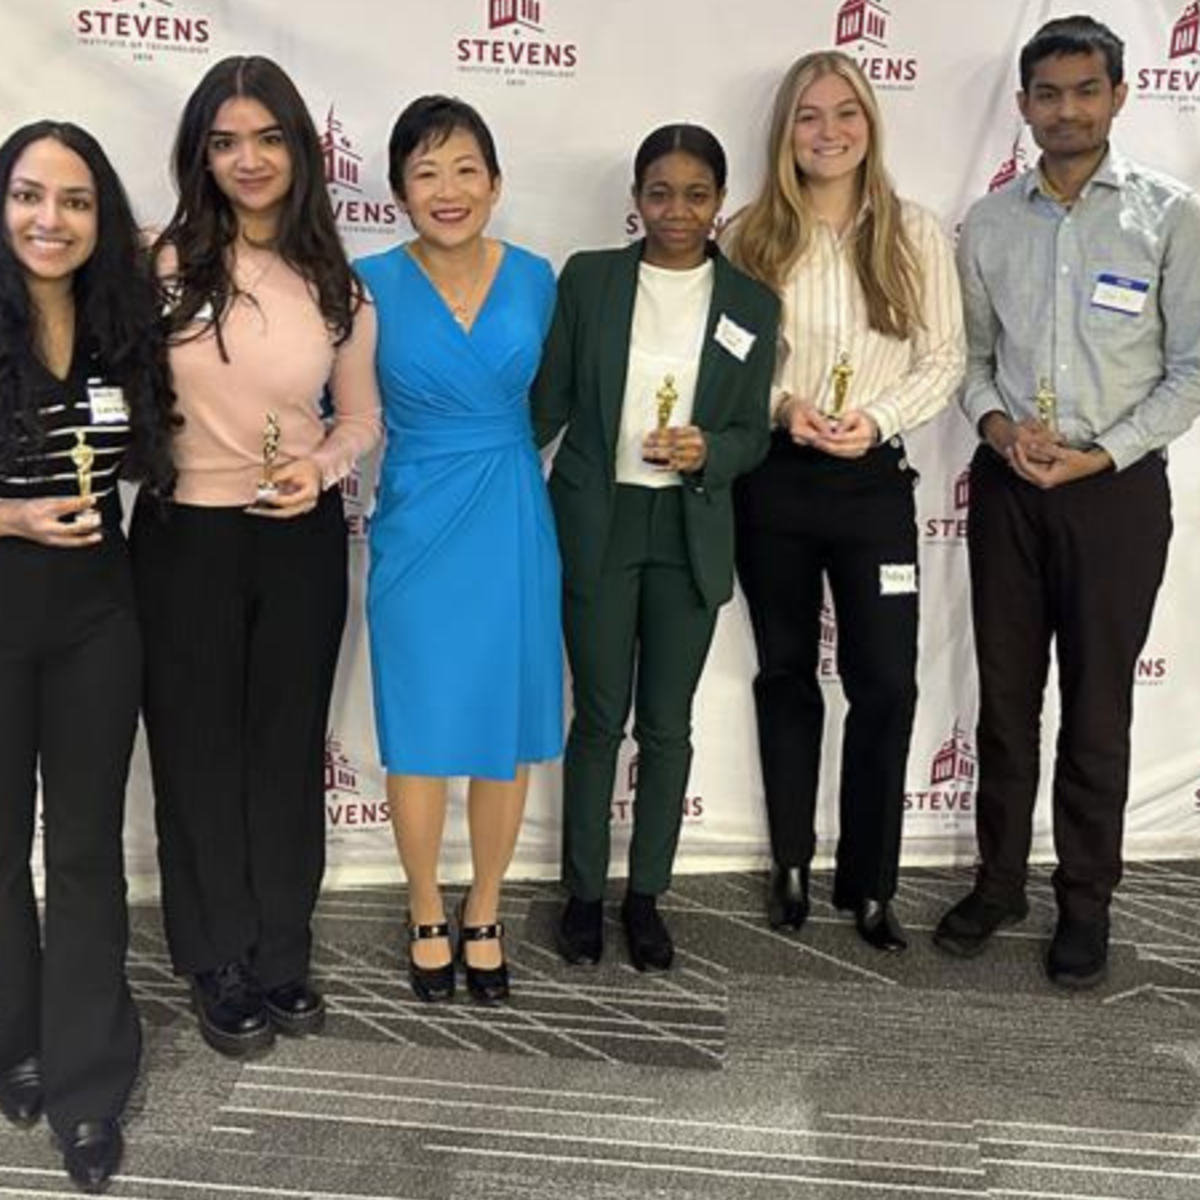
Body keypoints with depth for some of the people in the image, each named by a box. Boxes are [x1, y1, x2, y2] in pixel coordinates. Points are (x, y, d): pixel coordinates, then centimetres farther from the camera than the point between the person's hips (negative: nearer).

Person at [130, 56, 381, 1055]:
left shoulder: (338, 287, 2)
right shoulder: (162, 267, -6)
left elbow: (362, 415, 8)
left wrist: (322, 465, -11)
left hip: (304, 541, 3)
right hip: (186, 541, -2)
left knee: (290, 748, 13)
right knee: (199, 752, 8)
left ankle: (283, 956, 32)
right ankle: (221, 968, 27)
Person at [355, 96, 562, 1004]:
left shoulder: (536, 280, 0)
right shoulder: (371, 283, -6)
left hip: (514, 529, 2)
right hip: (418, 531, -2)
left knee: (507, 734, 10)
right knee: (421, 734, 7)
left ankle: (484, 915, 31)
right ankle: (427, 916, 30)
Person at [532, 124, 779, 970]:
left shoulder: (753, 304, 2)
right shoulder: (588, 278, -1)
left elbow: (753, 435, 3)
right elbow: (550, 401, 2)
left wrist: (706, 453, -17)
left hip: (691, 534, 1)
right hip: (597, 526, -1)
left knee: (668, 724, 10)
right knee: (600, 719, 7)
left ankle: (648, 893, 27)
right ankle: (584, 892, 25)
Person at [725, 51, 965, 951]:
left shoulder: (915, 234, 2)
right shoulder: (752, 237, 3)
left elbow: (945, 359, 0)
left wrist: (879, 417, -15)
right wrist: (780, 406, -16)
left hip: (874, 482, 0)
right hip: (773, 480, 1)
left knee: (887, 684, -2)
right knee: (786, 673, 11)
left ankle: (870, 883, 15)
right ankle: (792, 865, 27)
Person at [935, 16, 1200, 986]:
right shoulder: (990, 223, 7)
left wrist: (1099, 455, -14)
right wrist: (996, 426, -8)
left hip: (1117, 488, -3)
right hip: (1006, 486, 3)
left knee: (1097, 708, 5)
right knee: (1005, 697, 10)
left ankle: (1086, 903, 20)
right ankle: (998, 880, 25)